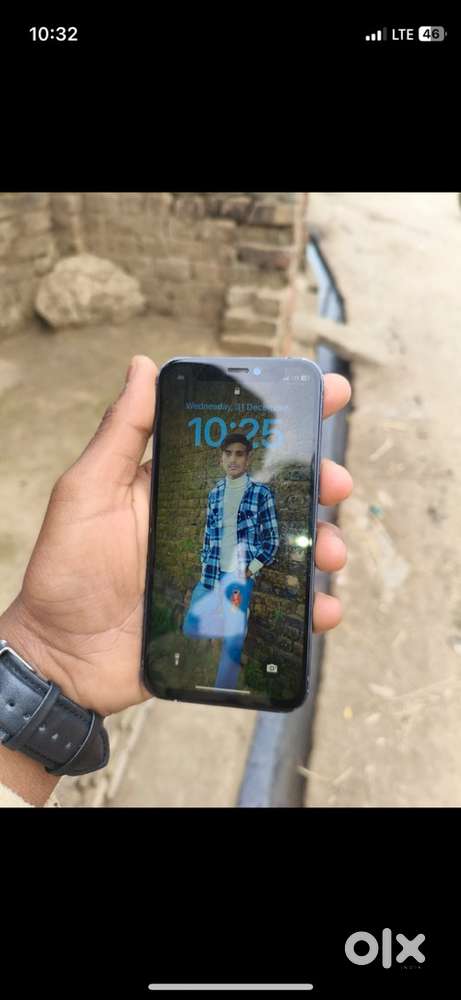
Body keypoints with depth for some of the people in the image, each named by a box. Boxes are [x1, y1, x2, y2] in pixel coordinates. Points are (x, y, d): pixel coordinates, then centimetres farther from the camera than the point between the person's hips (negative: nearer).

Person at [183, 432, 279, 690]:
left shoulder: (262, 492, -3)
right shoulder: (215, 493, 9)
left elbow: (272, 540, -3)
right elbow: (208, 534, 14)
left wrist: (250, 571, -10)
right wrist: (205, 567, 7)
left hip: (240, 578, -4)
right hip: (210, 575, 4)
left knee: (233, 642, 2)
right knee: (191, 630, 9)